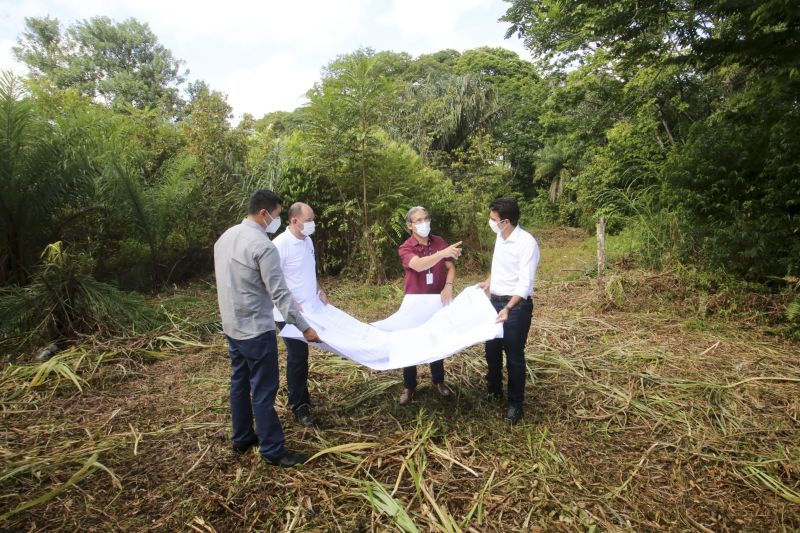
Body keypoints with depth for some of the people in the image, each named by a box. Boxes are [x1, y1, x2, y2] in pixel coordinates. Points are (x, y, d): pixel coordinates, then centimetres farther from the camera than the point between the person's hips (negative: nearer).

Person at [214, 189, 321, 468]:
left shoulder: (225, 237, 7)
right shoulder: (263, 246, -21)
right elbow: (280, 293, -22)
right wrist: (305, 327, -17)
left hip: (231, 326, 9)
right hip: (256, 330, -9)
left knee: (240, 383, 19)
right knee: (263, 391, 0)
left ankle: (242, 438, 33)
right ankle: (273, 450, 11)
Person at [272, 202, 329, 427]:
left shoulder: (307, 241, 8)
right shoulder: (280, 244, -18)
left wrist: (319, 290, 11)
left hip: (310, 309, 7)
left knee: (302, 355, 17)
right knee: (297, 357, 1)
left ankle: (302, 395, 32)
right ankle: (299, 406, 14)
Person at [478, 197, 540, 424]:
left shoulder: (527, 242, -21)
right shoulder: (500, 237, 4)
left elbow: (525, 283, -27)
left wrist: (508, 308, -36)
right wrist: (488, 282, 23)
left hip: (517, 306, -8)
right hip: (495, 301, 8)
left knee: (514, 356, 3)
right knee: (492, 350, 18)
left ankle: (515, 403, 20)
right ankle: (494, 390, 39)